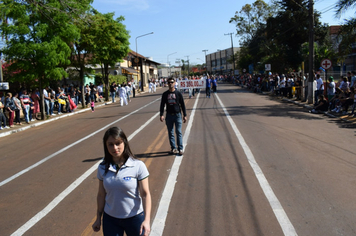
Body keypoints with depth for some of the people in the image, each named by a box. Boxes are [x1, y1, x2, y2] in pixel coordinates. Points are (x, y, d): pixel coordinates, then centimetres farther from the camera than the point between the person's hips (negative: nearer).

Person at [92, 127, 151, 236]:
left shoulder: (138, 166, -16)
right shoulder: (102, 168, -5)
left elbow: (145, 194, -15)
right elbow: (101, 194, 4)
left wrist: (147, 220, -21)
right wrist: (98, 218, 9)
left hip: (134, 218, -2)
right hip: (110, 219, 3)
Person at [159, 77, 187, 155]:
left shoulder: (178, 93, 2)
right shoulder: (165, 94, 6)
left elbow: (182, 105, 6)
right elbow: (162, 105, 7)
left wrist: (185, 115, 3)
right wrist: (161, 115, -4)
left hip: (177, 115, -2)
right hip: (169, 115, 2)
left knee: (179, 132, -4)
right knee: (170, 133, 6)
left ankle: (180, 149, 2)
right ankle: (173, 148, 15)